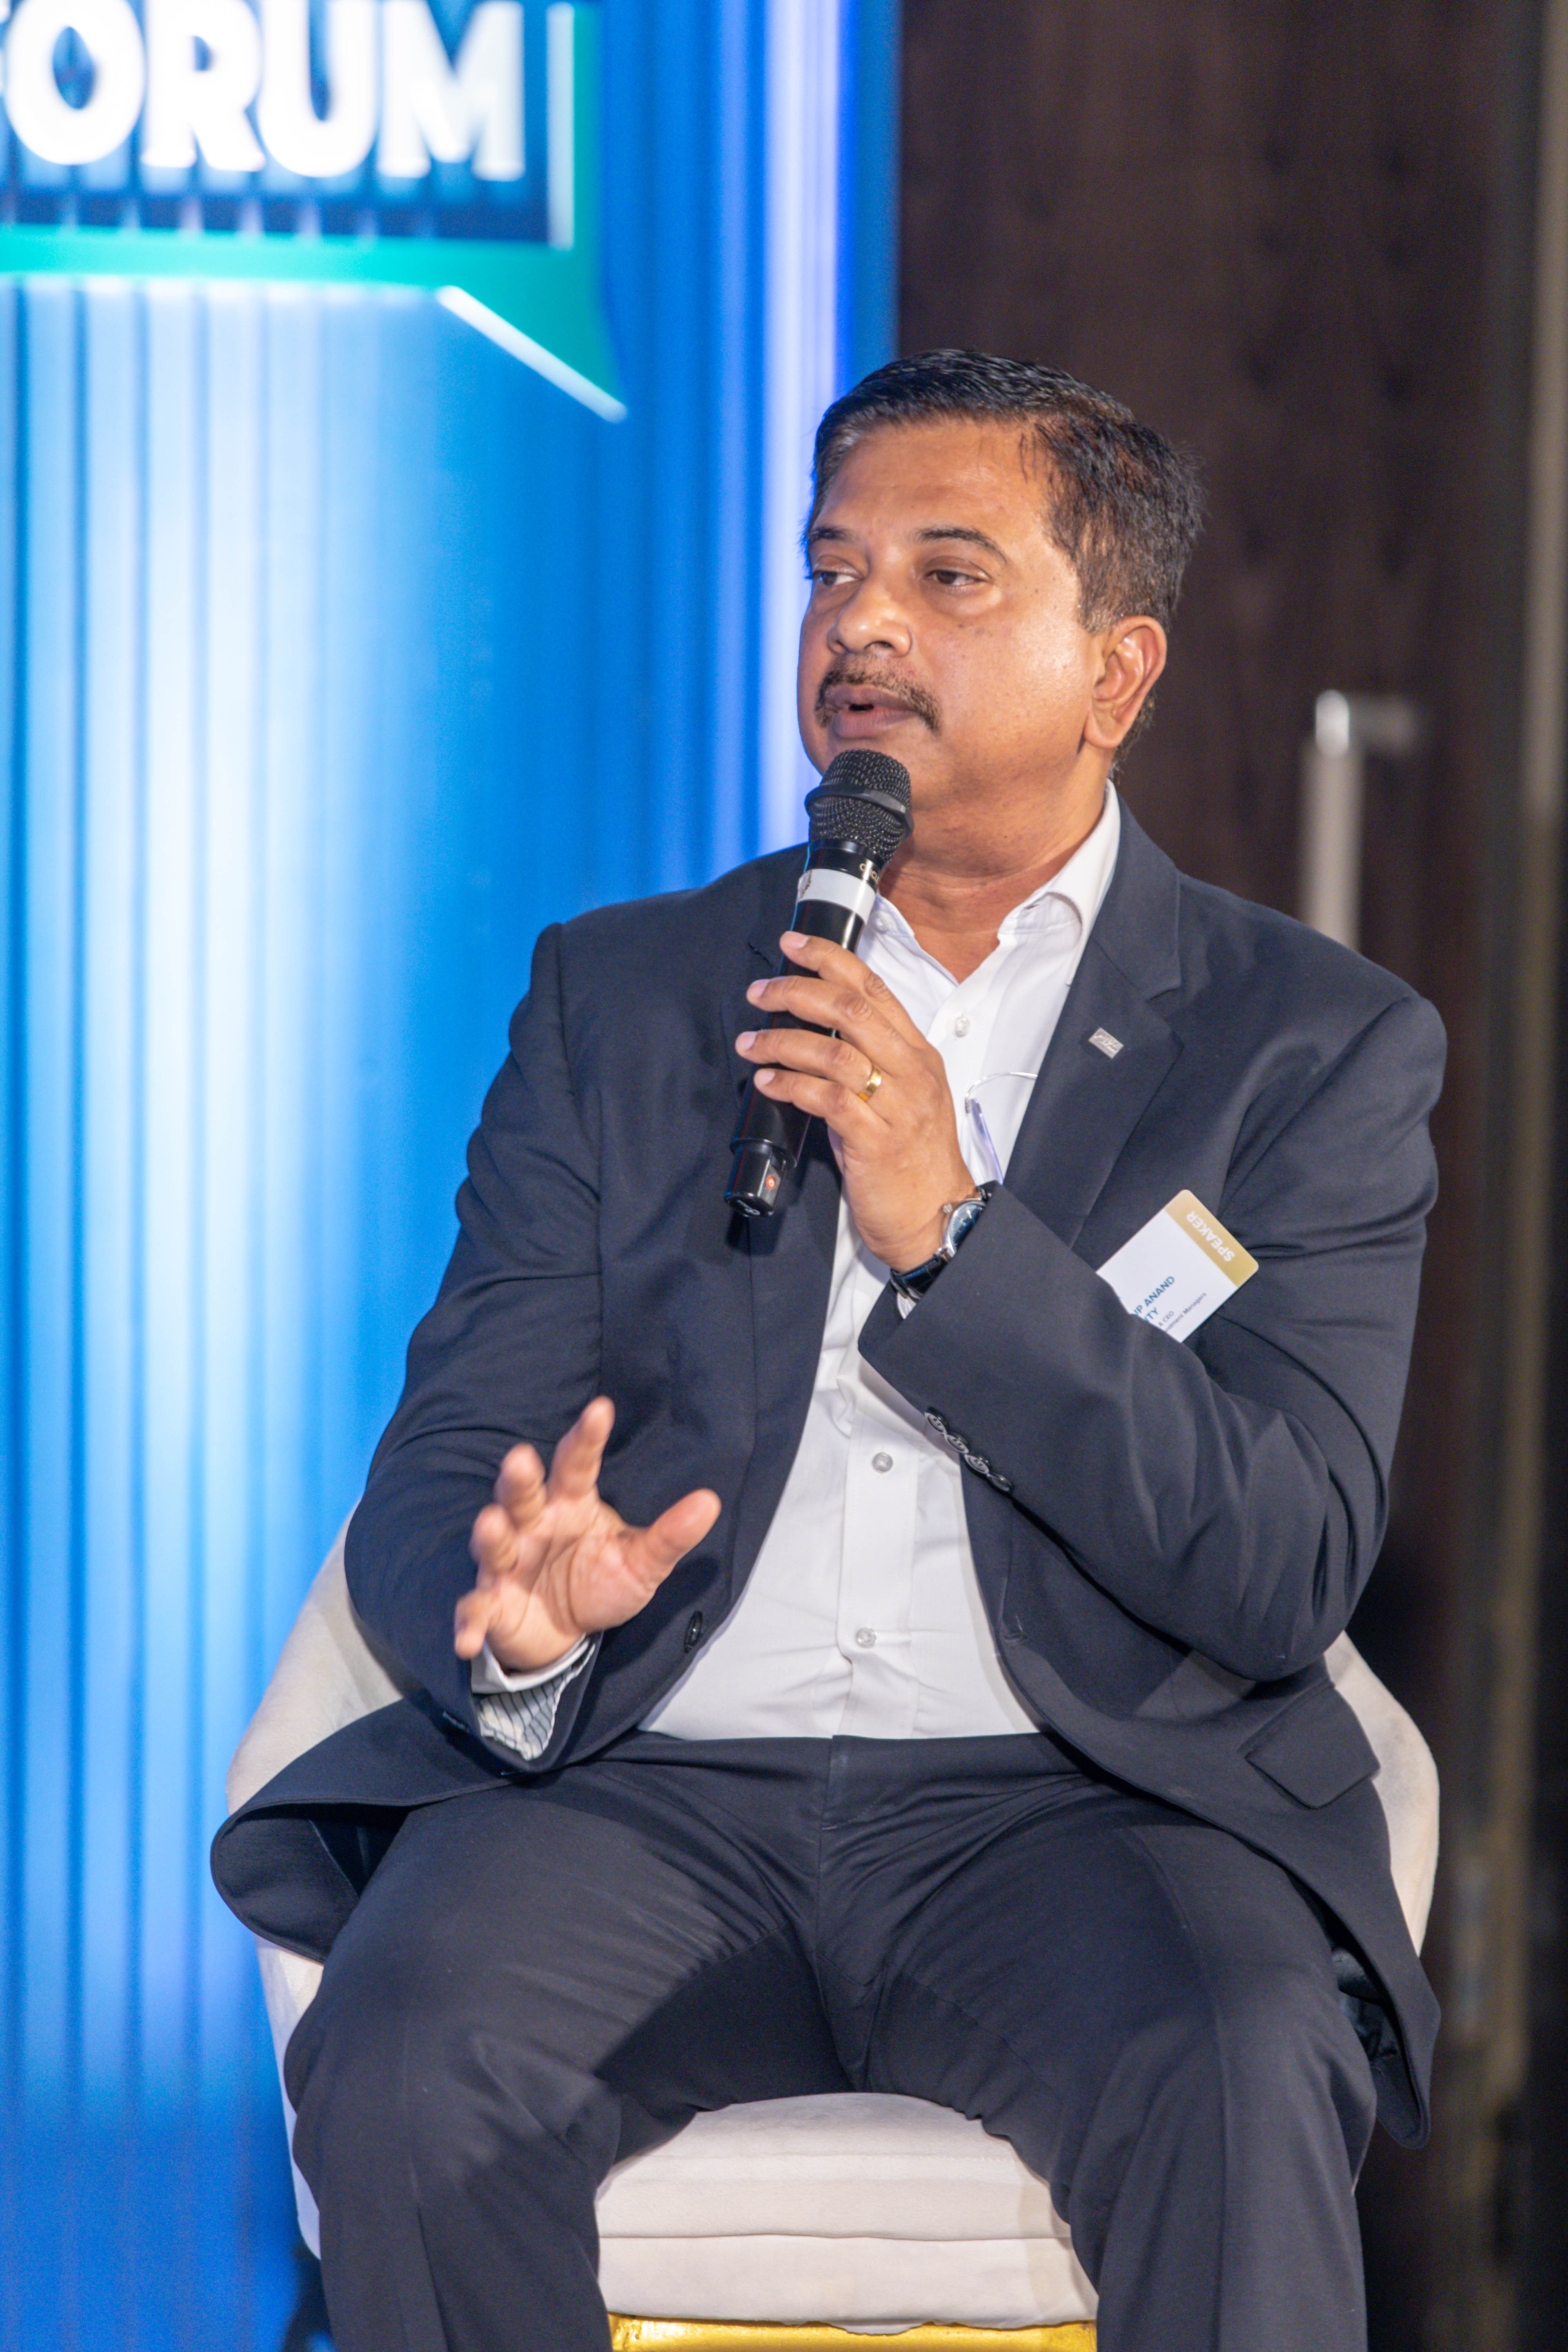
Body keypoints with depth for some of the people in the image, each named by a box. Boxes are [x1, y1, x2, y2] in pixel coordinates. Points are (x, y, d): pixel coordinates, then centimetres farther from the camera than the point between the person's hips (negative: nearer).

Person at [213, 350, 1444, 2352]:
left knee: (1232, 2091, -34)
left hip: (1067, 1808, -2)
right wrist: (513, 1615, -17)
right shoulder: (616, 995, 16)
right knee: (408, 2065, -29)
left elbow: (1286, 1574, -3)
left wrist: (954, 1237, -12)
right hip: (646, 1791, 2)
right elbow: (436, 1485, 9)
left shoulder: (1320, 1045, 9)